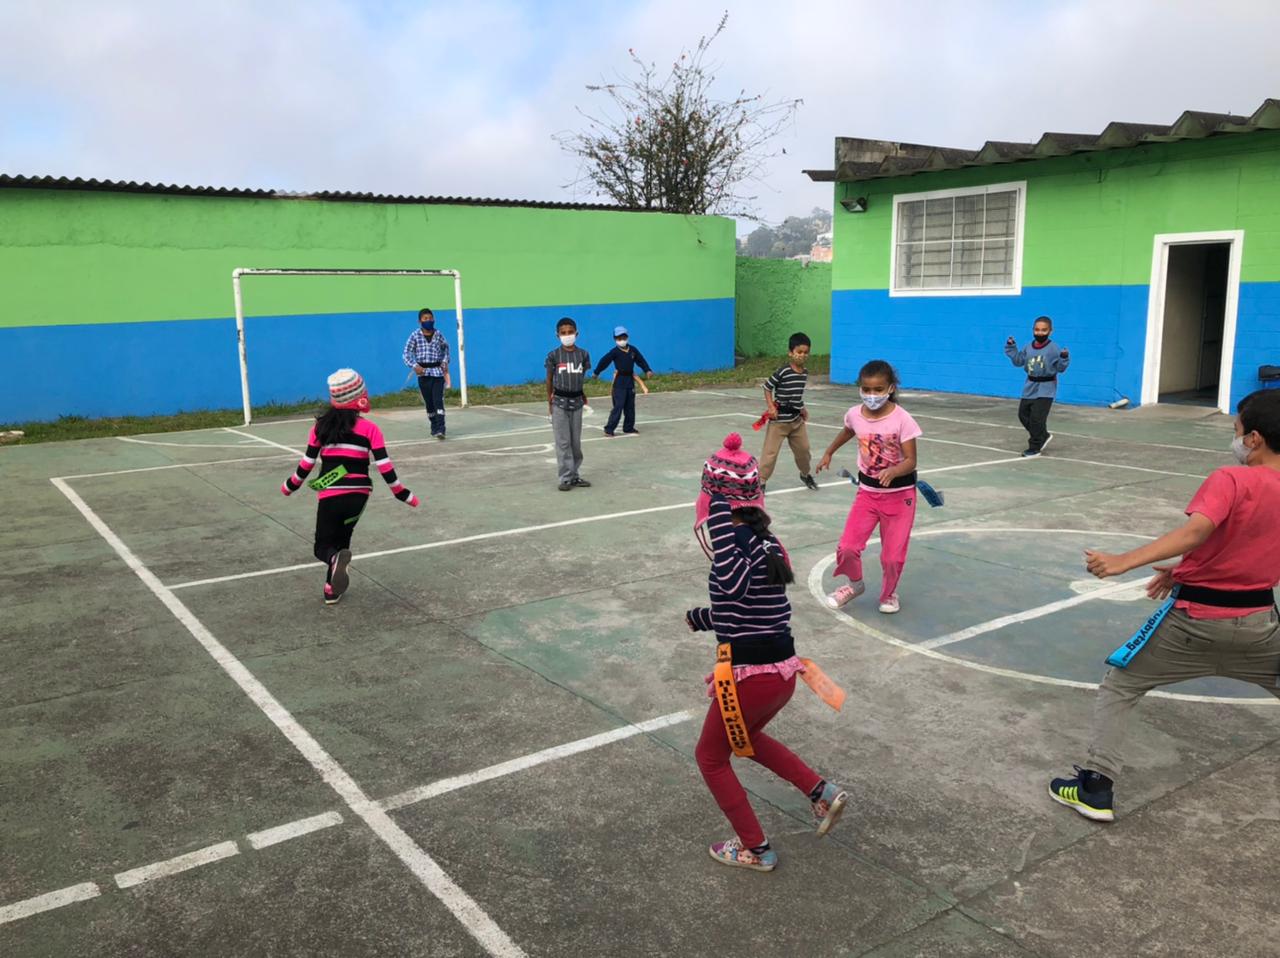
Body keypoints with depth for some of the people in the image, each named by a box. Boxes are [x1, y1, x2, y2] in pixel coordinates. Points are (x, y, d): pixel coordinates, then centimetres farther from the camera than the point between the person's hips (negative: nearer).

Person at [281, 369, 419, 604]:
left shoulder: (321, 426, 2)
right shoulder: (369, 428, -3)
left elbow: (306, 463, 7)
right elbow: (385, 466, -6)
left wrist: (290, 486, 25)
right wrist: (404, 495, 5)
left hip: (329, 495, 0)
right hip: (358, 494, 0)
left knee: (323, 547, 11)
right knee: (341, 537, 23)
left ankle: (335, 558, -24)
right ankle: (332, 589, 17)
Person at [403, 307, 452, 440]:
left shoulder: (438, 334, 3)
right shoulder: (415, 335, -3)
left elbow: (445, 348, 22)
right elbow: (407, 353, -1)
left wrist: (445, 361, 7)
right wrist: (414, 365, -16)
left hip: (438, 371, 0)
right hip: (423, 372, 0)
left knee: (438, 400, -11)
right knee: (428, 402, 8)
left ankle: (440, 429, -16)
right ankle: (434, 427, 23)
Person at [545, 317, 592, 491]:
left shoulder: (583, 354, -1)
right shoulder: (553, 355, -7)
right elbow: (549, 379, 2)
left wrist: (582, 394, 13)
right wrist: (549, 401, 5)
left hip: (576, 401, 3)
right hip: (560, 402, -3)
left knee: (576, 441, 8)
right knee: (563, 442, -1)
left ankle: (574, 475, 17)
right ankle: (566, 478, 2)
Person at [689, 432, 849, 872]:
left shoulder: (736, 539, -18)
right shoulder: (764, 539, 9)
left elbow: (734, 585, -42)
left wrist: (720, 521, -36)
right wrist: (703, 618, 36)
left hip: (751, 674, -8)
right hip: (783, 669, 8)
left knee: (710, 756, 16)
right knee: (747, 738, 34)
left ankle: (755, 850, 25)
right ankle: (822, 792, 27)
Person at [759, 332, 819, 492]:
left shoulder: (804, 374, 4)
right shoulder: (782, 372, -17)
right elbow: (767, 387, -9)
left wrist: (802, 409, 15)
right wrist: (770, 407, -15)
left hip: (797, 419, 6)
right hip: (779, 420, -6)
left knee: (803, 448, 17)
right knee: (771, 450, -1)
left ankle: (805, 474, 40)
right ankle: (761, 480, 6)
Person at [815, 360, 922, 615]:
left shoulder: (902, 419, -20)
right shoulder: (854, 414, -7)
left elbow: (910, 461, -20)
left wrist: (891, 472, -39)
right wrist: (828, 453, 28)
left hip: (900, 494, -3)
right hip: (868, 491, 3)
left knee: (892, 555, 2)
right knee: (847, 547, -6)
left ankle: (889, 593, 34)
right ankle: (855, 584, 26)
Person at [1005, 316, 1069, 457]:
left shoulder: (1054, 348, -14)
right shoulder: (1028, 347, 1)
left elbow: (1060, 368, -11)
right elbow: (1018, 361, 11)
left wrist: (1064, 358, -30)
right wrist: (1011, 348, 3)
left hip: (1045, 389, -6)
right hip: (1030, 387, 7)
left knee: (1036, 418, -9)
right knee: (1023, 414, 14)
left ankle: (1034, 448, 4)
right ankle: (1043, 435, 34)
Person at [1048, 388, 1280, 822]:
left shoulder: (1230, 480, -16)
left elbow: (1195, 531, -33)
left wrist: (1122, 562, -42)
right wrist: (1184, 572, 13)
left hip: (1195, 619, -5)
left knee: (1117, 689, 7)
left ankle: (1096, 787, 3)